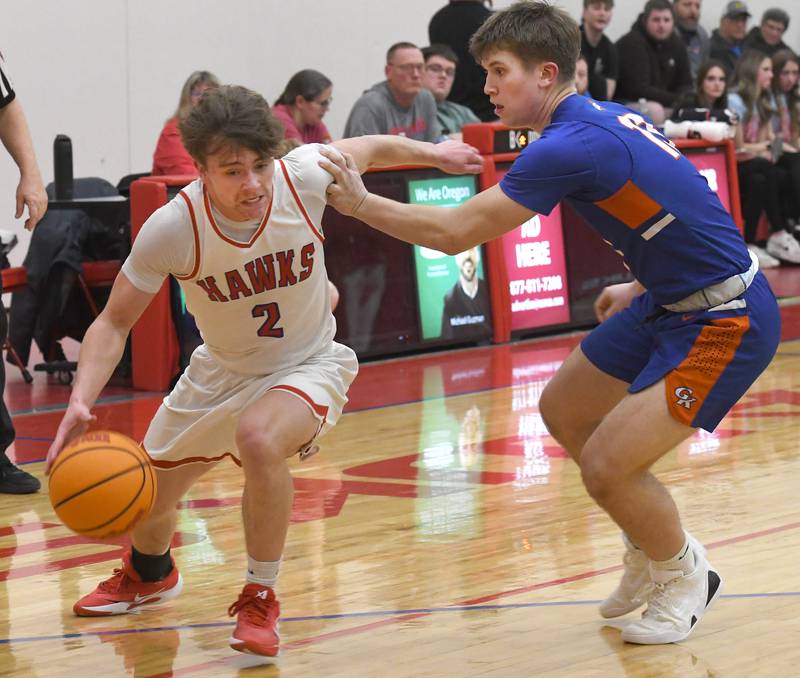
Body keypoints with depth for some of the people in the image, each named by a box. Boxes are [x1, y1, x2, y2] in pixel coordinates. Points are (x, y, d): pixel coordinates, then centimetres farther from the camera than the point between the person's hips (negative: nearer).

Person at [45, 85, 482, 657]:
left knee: (258, 438, -35)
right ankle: (149, 574, 54)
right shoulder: (172, 228, -28)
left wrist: (432, 154, 13)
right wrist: (82, 402, -33)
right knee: (147, 496, 13)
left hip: (309, 363, -2)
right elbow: (115, 321, -17)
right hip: (222, 371, 2)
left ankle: (261, 599, -13)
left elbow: (368, 150, -3)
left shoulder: (304, 176, -27)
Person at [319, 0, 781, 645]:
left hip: (725, 323, -10)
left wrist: (361, 204, -12)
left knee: (608, 465, -13)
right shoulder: (613, 117, 5)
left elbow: (453, 231, -22)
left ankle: (682, 575, 15)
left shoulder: (571, 146, -24)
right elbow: (678, 212, 17)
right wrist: (641, 287, 20)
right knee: (563, 411, 17)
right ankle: (652, 548, 35)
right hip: (670, 304, 10)